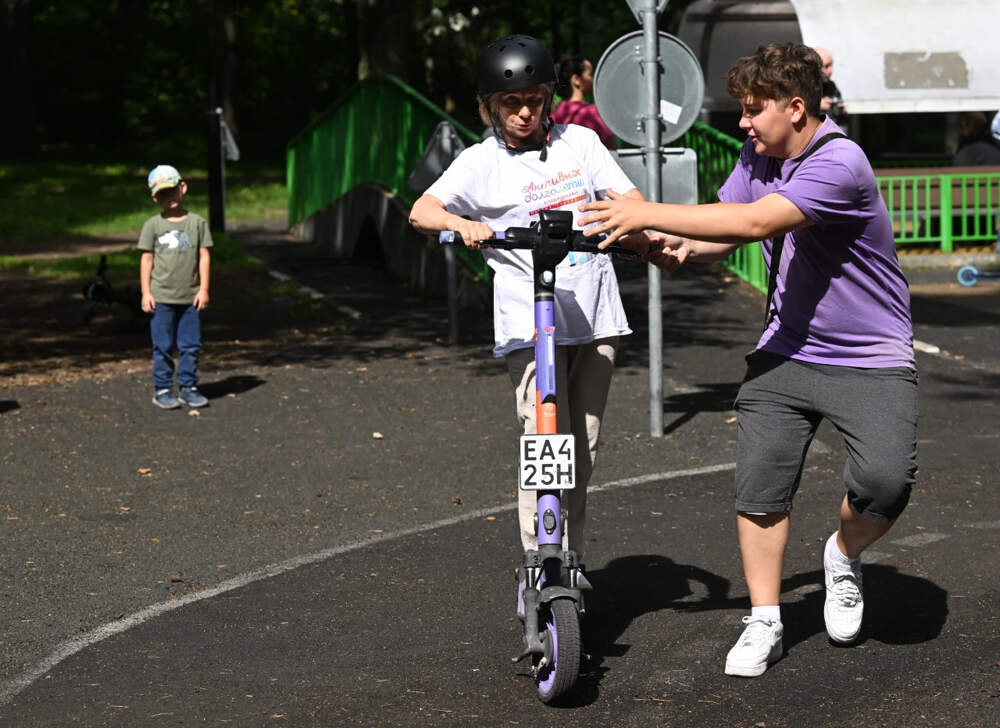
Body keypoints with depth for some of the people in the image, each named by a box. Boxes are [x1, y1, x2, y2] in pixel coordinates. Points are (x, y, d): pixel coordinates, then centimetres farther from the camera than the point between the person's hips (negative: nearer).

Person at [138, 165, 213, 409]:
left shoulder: (197, 223, 4)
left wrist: (204, 289, -1)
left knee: (191, 345, 5)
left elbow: (204, 256, 4)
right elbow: (146, 259, 3)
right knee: (163, 346, 2)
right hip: (161, 297, -1)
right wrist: (146, 292, -2)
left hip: (190, 297, 1)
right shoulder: (153, 225, 2)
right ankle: (162, 389, 8)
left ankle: (188, 387, 14)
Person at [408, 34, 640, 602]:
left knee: (584, 451, 8)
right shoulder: (481, 162, 2)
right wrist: (462, 224, -29)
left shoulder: (579, 142, 10)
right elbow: (421, 211, -9)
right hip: (529, 322, -3)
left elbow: (630, 199, 5)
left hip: (595, 315, 3)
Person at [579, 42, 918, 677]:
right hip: (787, 351, 6)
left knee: (886, 480, -23)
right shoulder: (757, 157, 4)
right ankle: (764, 624, 9)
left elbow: (755, 222, -32)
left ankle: (844, 556, 8)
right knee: (759, 485, -4)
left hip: (871, 359, -6)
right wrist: (678, 247, -16)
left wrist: (647, 214, -31)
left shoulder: (840, 163, -23)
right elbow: (725, 233, 8)